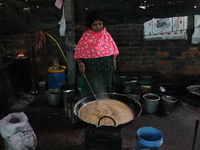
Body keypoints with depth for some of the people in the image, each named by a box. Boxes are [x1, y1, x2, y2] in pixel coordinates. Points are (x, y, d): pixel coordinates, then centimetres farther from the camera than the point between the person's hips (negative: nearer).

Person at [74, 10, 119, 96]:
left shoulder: (106, 35, 4)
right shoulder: (85, 37, -10)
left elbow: (113, 50, 14)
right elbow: (78, 54, -9)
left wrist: (113, 62, 7)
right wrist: (80, 64, -24)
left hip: (107, 70, 5)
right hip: (93, 72, -4)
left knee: (107, 91, 16)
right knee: (96, 94, 0)